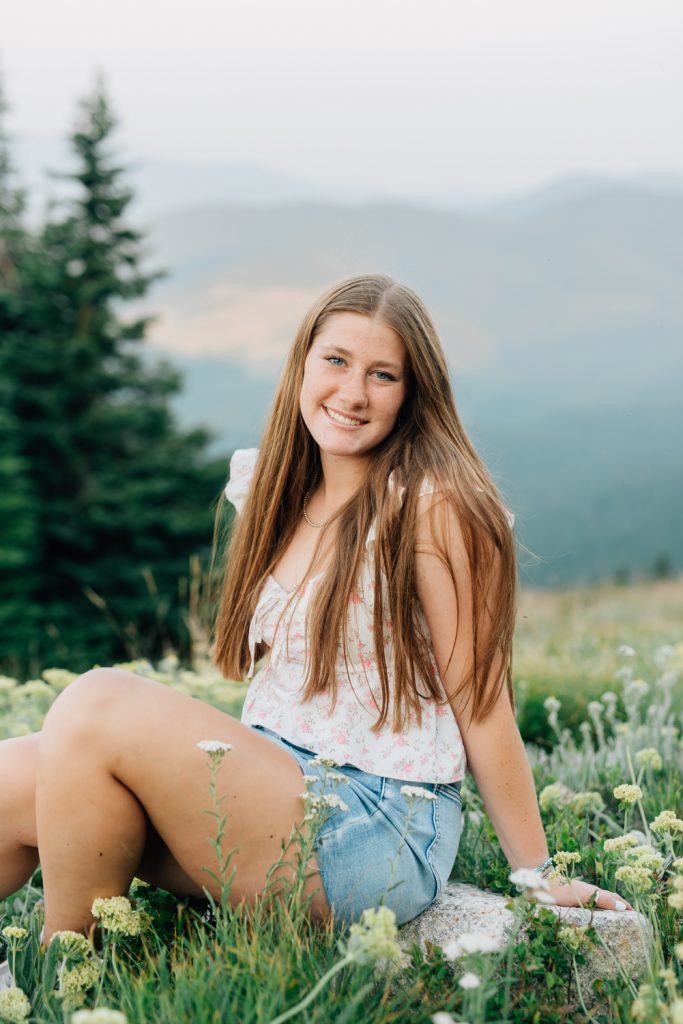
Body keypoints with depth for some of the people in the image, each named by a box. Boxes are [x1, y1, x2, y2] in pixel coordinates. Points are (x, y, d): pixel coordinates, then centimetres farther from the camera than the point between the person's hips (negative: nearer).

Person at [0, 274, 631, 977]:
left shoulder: (433, 506, -12)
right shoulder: (286, 495, 11)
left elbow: (482, 710, -9)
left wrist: (540, 876, -4)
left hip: (380, 832, -7)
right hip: (264, 783, 7)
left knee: (99, 702, -23)